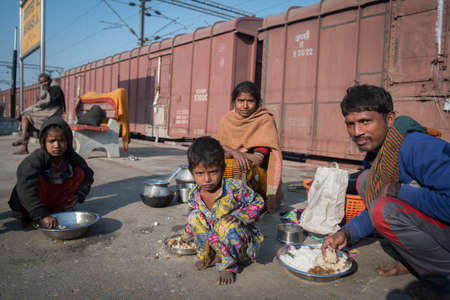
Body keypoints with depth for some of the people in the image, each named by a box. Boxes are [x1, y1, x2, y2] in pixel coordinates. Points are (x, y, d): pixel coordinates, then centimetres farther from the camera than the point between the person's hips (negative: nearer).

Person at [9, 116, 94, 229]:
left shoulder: (73, 158, -16)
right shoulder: (36, 159, -30)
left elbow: (88, 175, -3)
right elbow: (26, 188, -40)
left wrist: (79, 195, -18)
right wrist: (42, 215, -47)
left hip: (56, 194, 4)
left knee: (80, 172, -13)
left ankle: (56, 208, -8)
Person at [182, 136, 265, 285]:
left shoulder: (235, 188, -25)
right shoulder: (194, 196, -10)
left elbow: (258, 202, -12)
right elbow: (194, 222, 12)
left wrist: (239, 216, -27)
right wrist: (185, 236, 20)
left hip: (243, 242, -4)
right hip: (215, 239, 5)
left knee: (227, 224, -35)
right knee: (194, 217, -12)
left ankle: (229, 266, -8)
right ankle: (211, 257, 2)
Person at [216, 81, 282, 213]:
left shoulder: (265, 120, -8)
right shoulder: (227, 119, 5)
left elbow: (258, 159, -15)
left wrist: (229, 151, -16)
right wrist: (235, 152, -23)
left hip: (257, 174, -4)